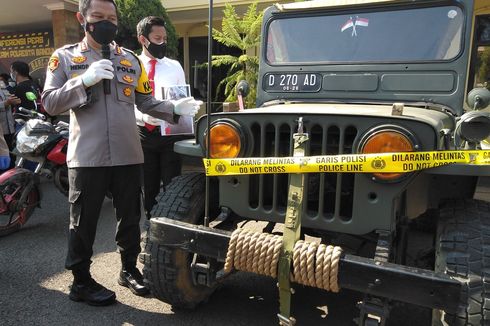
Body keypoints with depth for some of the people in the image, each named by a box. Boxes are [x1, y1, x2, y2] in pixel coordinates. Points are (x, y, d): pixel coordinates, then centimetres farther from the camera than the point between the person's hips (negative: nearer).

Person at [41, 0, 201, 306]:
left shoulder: (131, 60, 12)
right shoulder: (64, 57, 5)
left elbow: (146, 102, 11)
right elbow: (49, 102, -3)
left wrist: (175, 109, -5)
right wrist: (85, 80, -16)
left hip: (128, 154, 3)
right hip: (87, 156, -3)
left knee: (130, 217, 13)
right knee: (84, 221, 6)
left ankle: (129, 269, 31)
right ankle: (81, 281, 23)